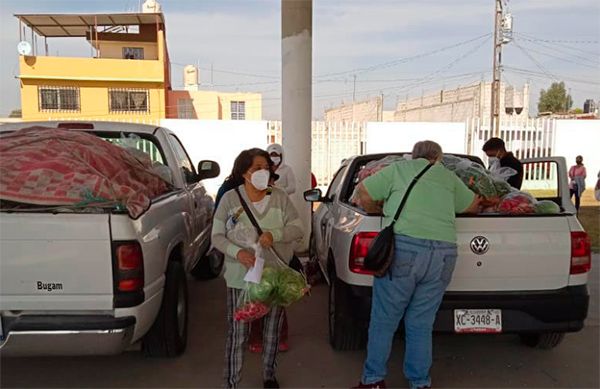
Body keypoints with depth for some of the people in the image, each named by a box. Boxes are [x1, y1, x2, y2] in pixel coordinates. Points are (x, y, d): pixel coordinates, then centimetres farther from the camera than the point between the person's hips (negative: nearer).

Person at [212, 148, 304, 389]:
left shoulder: (280, 197, 0)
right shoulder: (230, 199, -4)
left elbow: (298, 229, -1)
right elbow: (217, 236, -1)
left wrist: (274, 235, -20)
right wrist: (237, 252, -19)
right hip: (240, 277, -2)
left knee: (272, 330, 17)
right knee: (237, 334, 1)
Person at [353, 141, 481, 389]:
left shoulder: (399, 168, 13)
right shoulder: (448, 177, 20)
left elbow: (364, 193, 8)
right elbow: (473, 206, 31)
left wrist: (379, 211, 25)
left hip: (404, 249, -3)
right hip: (444, 253, 3)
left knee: (384, 321, 9)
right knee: (421, 325, 15)